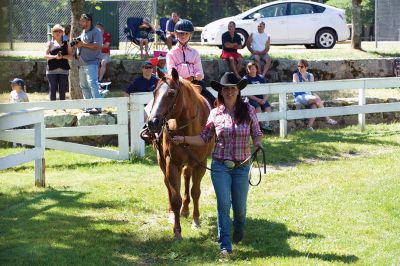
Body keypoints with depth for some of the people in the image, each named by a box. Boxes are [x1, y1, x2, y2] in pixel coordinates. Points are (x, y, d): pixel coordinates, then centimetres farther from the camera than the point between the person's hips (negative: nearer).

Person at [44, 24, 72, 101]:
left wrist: (62, 56, -12)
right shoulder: (50, 43, 10)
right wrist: (55, 56, -15)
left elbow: (71, 56, 6)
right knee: (53, 89, -2)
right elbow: (45, 55, 1)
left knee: (62, 90, 2)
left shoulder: (66, 43, 12)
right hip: (52, 70, -1)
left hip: (63, 69, 1)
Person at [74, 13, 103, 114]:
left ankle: (98, 107, -21)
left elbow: (98, 46, -19)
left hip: (91, 63, -10)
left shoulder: (96, 32, -7)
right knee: (84, 86, 10)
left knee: (92, 84, -18)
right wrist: (77, 44, 8)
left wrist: (83, 44, -15)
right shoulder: (83, 32, 21)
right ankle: (89, 107, 16)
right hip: (82, 64, 10)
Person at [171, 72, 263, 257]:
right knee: (223, 205, -7)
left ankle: (239, 232, 43)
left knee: (239, 206, 11)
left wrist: (258, 144, -16)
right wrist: (184, 139, -5)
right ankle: (225, 246, -1)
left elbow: (257, 134, 6)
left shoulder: (248, 110, -2)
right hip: (220, 166, 0)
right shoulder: (215, 113, 0)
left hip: (242, 167, 0)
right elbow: (204, 138, 7)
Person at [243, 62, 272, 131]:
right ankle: (261, 124, -28)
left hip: (261, 99, 4)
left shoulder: (261, 78, 16)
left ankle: (267, 124, -26)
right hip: (251, 99, -4)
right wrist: (257, 99, -14)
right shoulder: (246, 79, 4)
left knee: (268, 107, -25)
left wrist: (264, 99, -8)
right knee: (258, 108, -32)